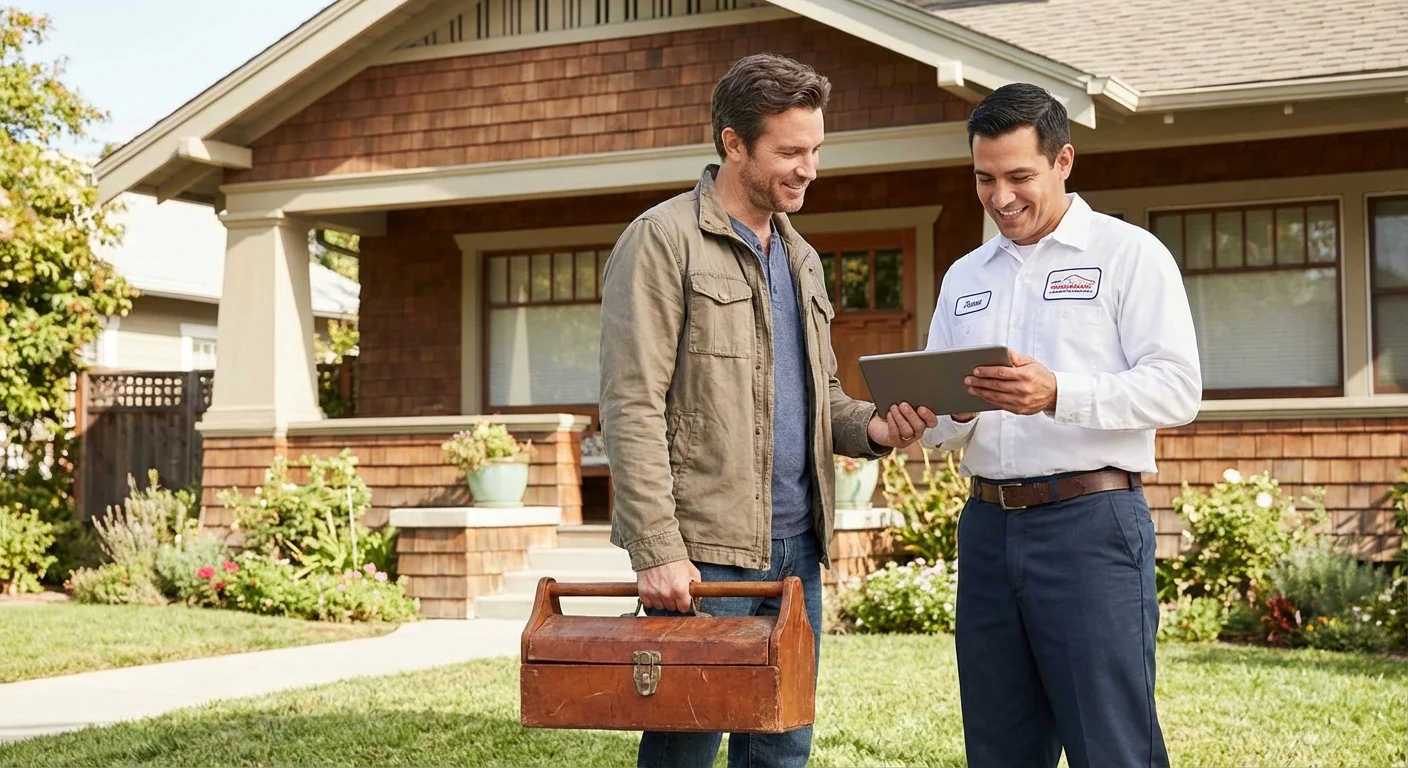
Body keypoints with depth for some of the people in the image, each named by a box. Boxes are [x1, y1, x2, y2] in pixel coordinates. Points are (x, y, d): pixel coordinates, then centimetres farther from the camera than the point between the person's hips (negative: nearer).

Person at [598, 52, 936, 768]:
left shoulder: (799, 258, 18)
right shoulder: (663, 240, -7)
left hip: (796, 546, 7)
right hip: (703, 550, -7)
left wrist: (870, 425, 1)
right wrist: (658, 549, -19)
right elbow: (633, 409, -13)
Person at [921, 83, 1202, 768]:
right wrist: (957, 413, -6)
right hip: (988, 525, 6)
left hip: (1090, 523, -5)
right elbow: (936, 427, 18)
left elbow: (1176, 389, -9)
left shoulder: (1129, 254, 1)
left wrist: (1058, 395, -22)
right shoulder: (964, 278, 18)